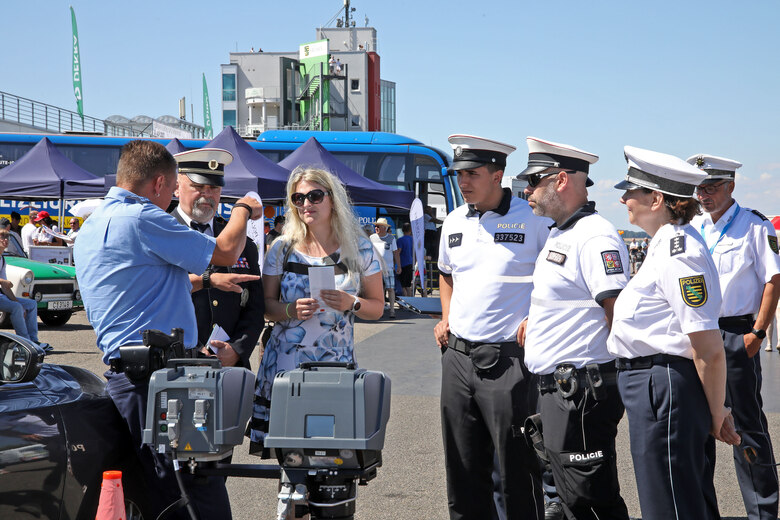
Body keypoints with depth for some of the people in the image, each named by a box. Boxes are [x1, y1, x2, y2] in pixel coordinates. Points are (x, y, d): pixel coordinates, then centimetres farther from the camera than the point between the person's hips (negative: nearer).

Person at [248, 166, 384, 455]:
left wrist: (351, 304, -11)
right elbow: (265, 303, 10)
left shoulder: (359, 249, 5)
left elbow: (377, 307, 10)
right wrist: (290, 310, -11)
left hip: (336, 362, -1)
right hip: (285, 361, 1)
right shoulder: (283, 248, 7)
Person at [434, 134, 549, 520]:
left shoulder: (534, 220, -8)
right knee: (463, 469, 13)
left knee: (517, 469, -1)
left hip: (508, 360, -6)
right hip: (457, 355, 6)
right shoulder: (454, 223, 12)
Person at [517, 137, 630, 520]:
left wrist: (612, 381, -15)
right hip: (555, 387, 10)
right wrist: (535, 319, 15)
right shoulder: (557, 234, 16)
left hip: (582, 392, -10)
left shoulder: (595, 236, -16)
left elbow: (620, 312, -21)